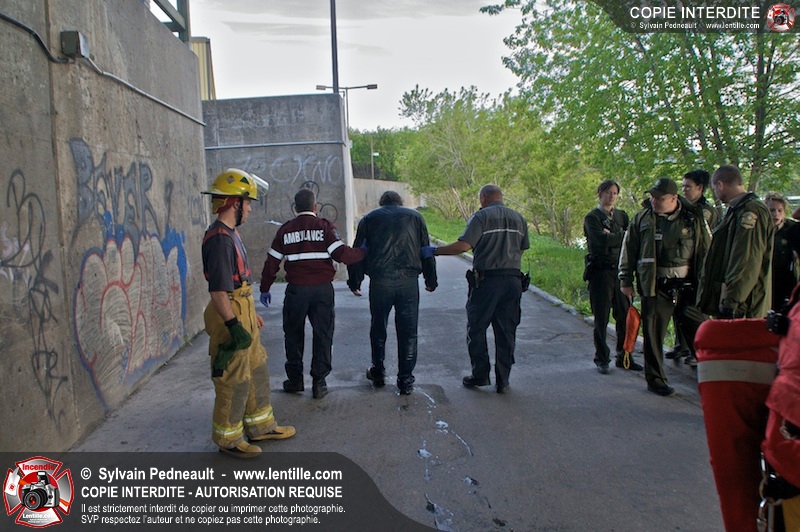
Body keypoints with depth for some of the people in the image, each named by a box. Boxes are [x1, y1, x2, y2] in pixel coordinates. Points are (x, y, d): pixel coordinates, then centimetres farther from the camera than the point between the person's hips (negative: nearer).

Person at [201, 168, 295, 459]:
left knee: (257, 372, 20)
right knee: (235, 382, 2)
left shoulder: (230, 233, 13)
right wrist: (234, 326, -26)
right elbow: (218, 291, -25)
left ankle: (260, 426, 35)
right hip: (230, 317, -11)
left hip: (243, 313, 11)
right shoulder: (219, 239, -20)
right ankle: (228, 438, 20)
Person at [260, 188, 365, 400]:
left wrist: (265, 289, 18)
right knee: (323, 334, 8)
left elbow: (272, 263, 8)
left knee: (294, 334, 16)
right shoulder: (325, 226, -1)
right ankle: (319, 382, 11)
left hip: (296, 290, 1)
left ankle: (295, 380, 24)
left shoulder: (285, 230, 6)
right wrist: (363, 252, 4)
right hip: (323, 289, -1)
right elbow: (342, 254, -13)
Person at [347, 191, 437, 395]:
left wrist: (355, 282, 16)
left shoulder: (369, 218, 14)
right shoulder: (414, 216, 15)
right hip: (408, 280, 0)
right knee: (408, 331, 5)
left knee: (378, 328, 16)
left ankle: (378, 373, 29)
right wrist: (431, 280, 19)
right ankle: (406, 381, 9)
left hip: (380, 280, 0)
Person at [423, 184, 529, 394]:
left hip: (487, 280, -5)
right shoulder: (519, 218, 13)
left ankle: (480, 375, 12)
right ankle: (503, 381, 14)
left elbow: (464, 245, -16)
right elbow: (521, 250, 15)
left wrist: (434, 251, -9)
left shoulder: (481, 217, -6)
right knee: (506, 332, 10)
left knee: (476, 329, 9)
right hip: (513, 280, 5)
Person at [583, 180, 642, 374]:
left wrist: (612, 235, -10)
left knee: (625, 315, 6)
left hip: (621, 270, 5)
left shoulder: (622, 215, 18)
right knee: (601, 318, 1)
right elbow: (602, 240, -17)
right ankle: (602, 359, 12)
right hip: (600, 272, -5)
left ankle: (624, 357, 18)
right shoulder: (592, 217, -1)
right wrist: (623, 235, -7)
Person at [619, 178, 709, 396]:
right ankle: (655, 379, 17)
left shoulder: (693, 219, 4)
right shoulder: (642, 219, 4)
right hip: (655, 287, -1)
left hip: (687, 286, 1)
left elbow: (704, 252, 11)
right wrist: (626, 281, 7)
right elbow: (628, 251, 9)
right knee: (654, 335, 4)